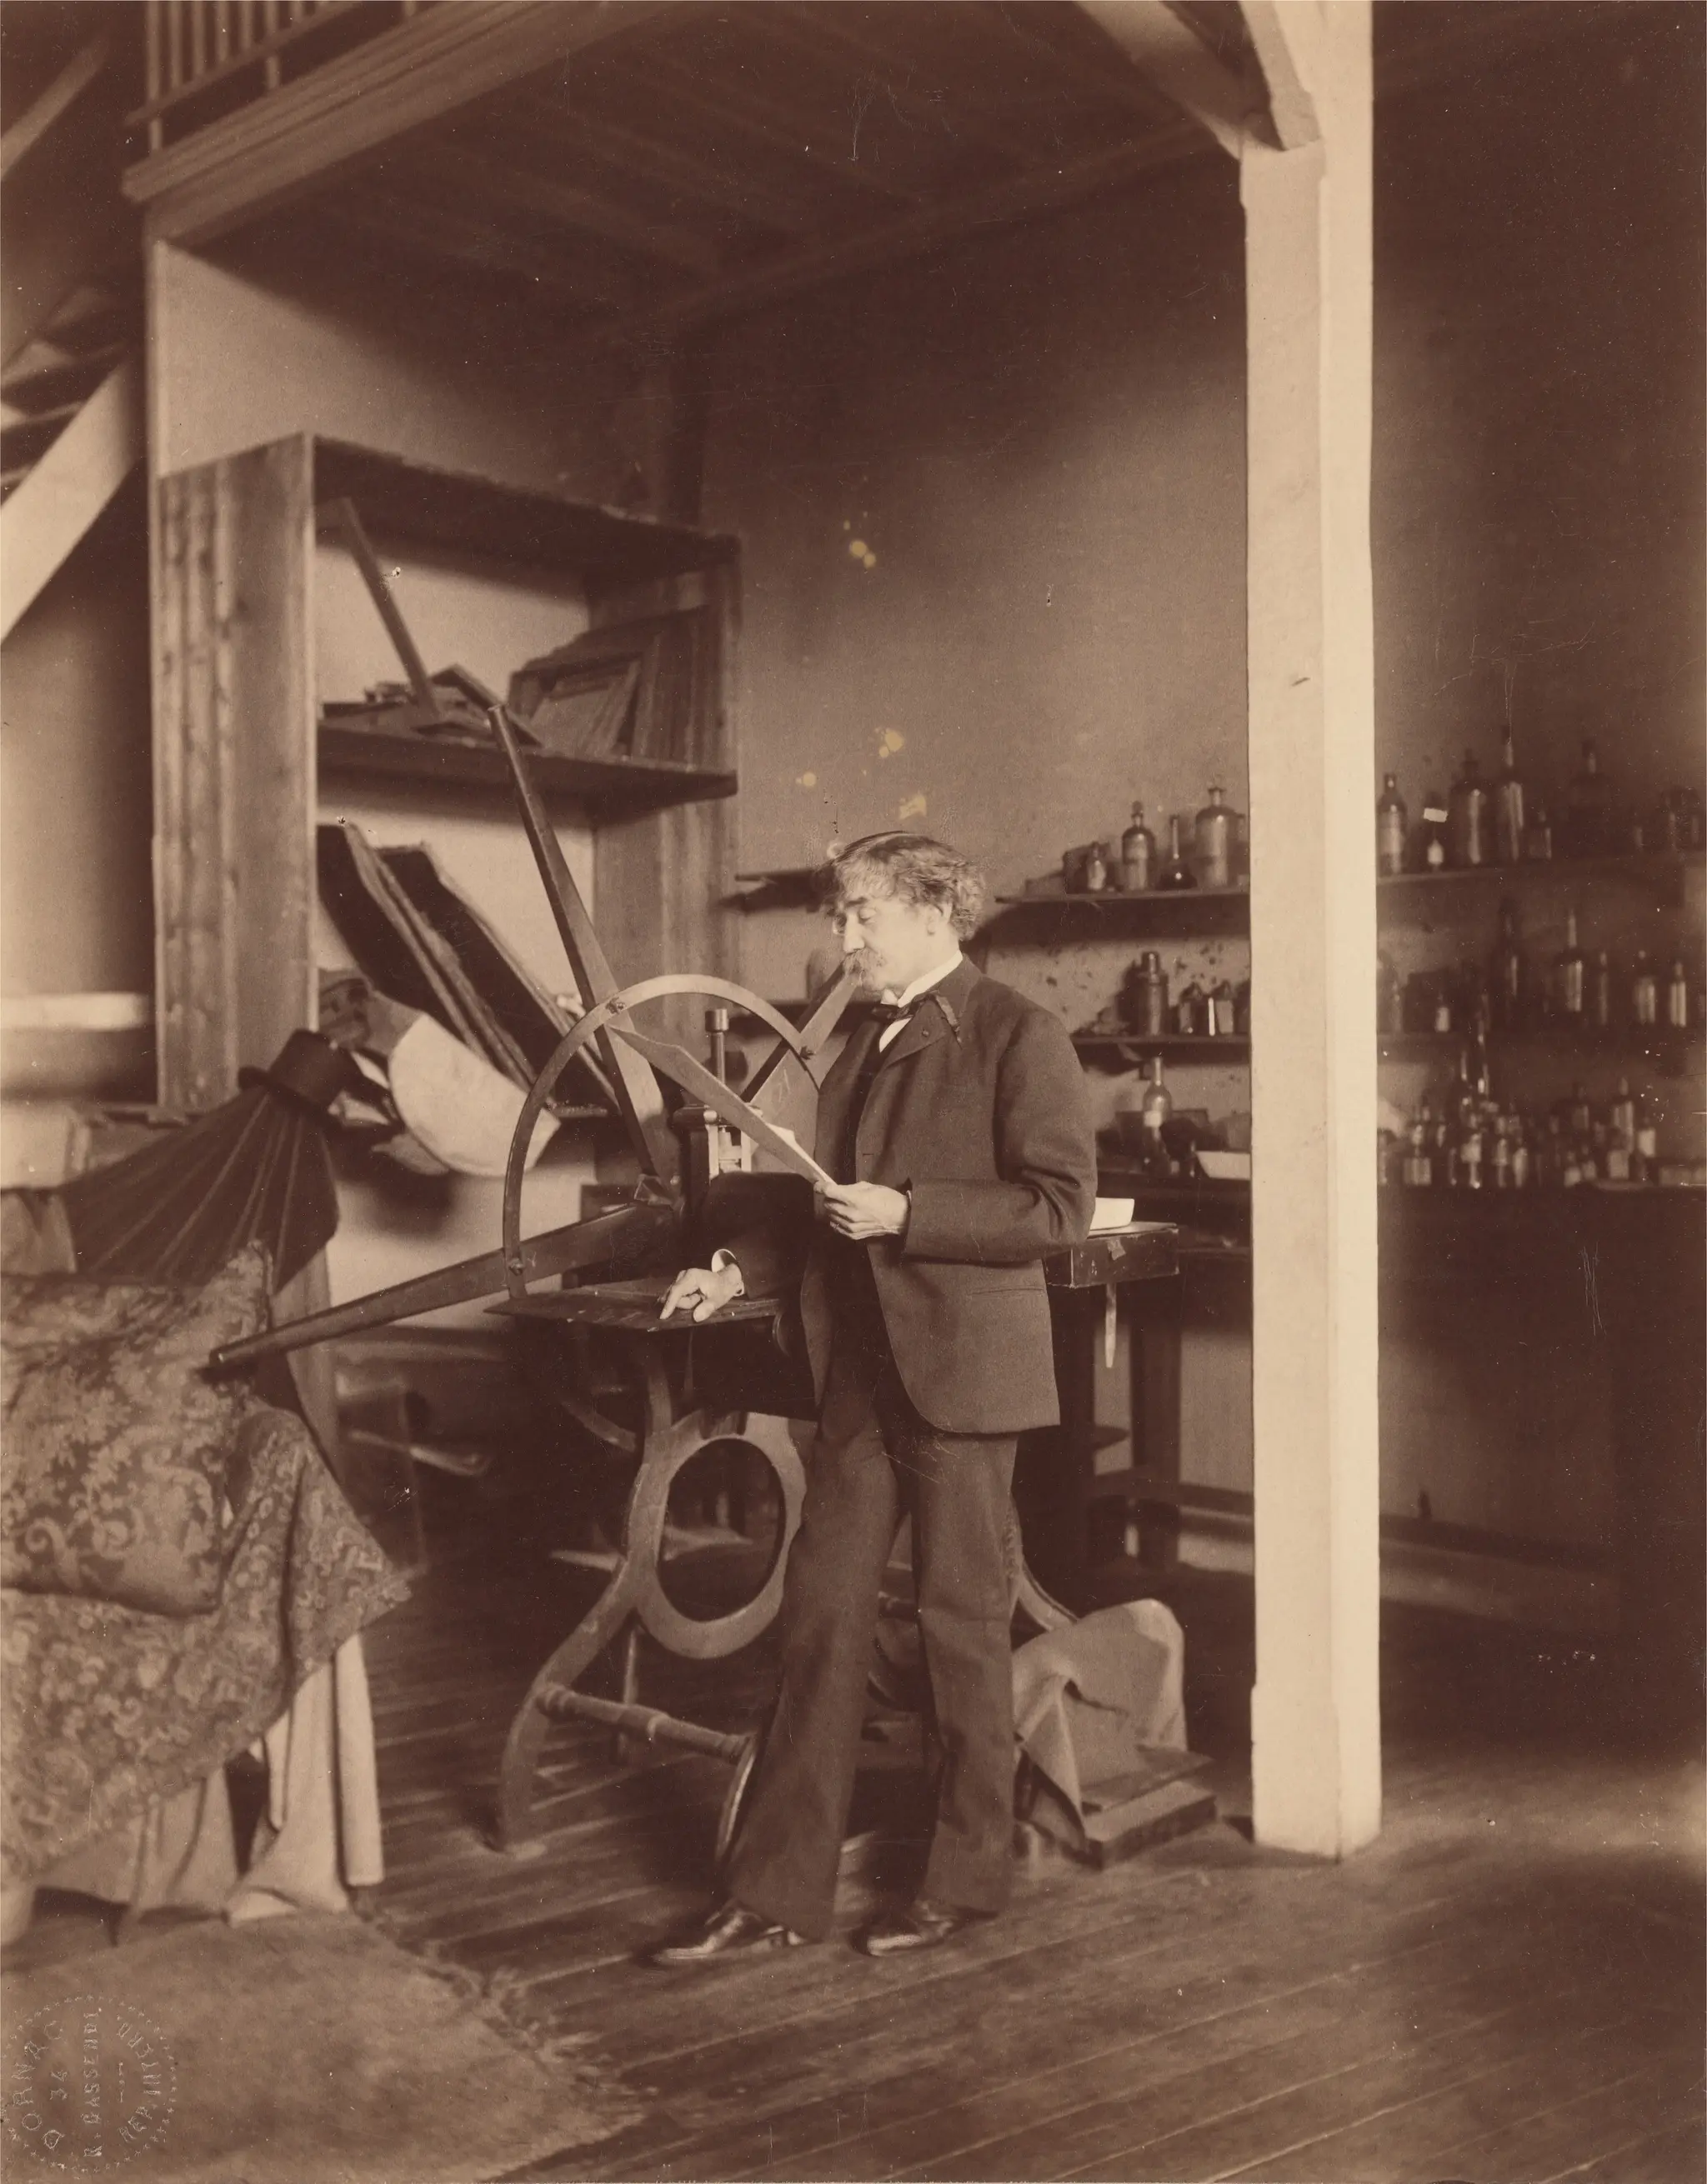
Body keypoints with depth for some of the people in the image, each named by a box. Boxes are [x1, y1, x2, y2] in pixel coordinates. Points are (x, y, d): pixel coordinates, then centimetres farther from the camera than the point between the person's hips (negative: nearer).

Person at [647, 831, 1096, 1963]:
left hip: (960, 1366, -7)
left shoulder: (1017, 1033, -9)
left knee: (962, 1617, 5)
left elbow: (1061, 1204, -15)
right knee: (823, 1614, 7)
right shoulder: (868, 1044, 15)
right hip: (861, 1368, 7)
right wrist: (742, 1268, 9)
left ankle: (969, 1874, 23)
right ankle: (778, 1891, 15)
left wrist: (904, 1214, -20)